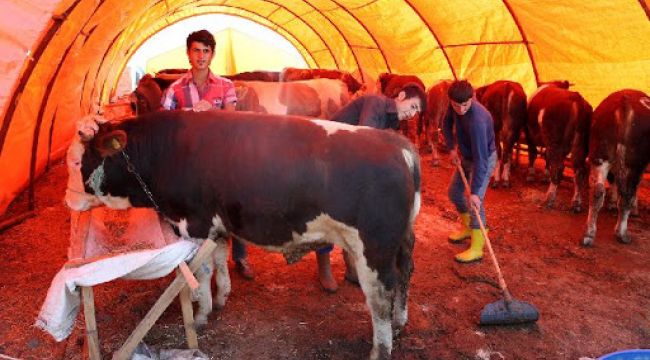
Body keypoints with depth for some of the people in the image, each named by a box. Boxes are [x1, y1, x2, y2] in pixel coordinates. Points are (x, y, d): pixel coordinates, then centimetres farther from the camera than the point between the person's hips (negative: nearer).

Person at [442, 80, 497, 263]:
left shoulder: (477, 120, -37)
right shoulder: (455, 105, -16)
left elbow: (480, 158, -37)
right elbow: (447, 124, 6)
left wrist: (474, 191, -36)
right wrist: (451, 148, -7)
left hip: (484, 158, -8)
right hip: (465, 156, 8)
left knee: (475, 202, -13)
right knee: (454, 192, 17)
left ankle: (476, 249, -3)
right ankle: (467, 227, 39)